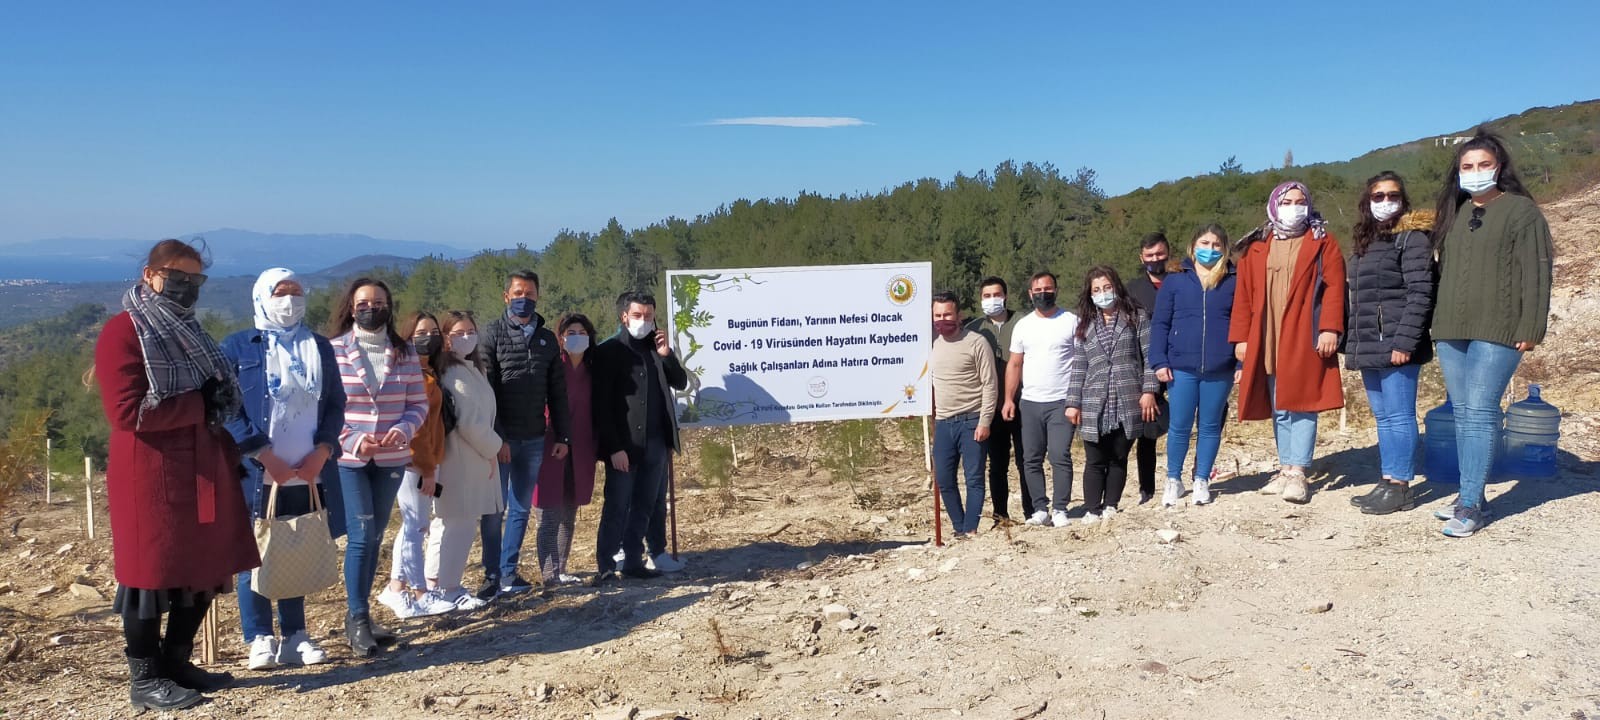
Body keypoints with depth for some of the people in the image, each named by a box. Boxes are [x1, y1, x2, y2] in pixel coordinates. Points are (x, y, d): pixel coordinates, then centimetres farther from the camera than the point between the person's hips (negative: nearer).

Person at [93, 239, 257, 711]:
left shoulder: (189, 331, 17)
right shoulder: (123, 332, -10)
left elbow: (218, 395, 28)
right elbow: (128, 411, -20)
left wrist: (219, 400, 10)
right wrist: (200, 404, -18)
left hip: (204, 471, 8)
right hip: (152, 477, -8)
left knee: (205, 569, 11)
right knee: (151, 573, 1)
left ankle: (177, 662, 25)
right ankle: (144, 679, 13)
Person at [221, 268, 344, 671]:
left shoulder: (320, 348, 13)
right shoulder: (238, 348, 1)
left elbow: (335, 405, 11)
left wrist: (321, 453, -4)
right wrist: (265, 456, -13)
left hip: (310, 474, 3)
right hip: (257, 474, -3)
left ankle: (295, 636, 18)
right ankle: (260, 640, 12)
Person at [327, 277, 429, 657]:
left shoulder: (404, 353, 5)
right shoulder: (334, 350, -5)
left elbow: (419, 403, 6)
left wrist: (404, 429, -14)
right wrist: (354, 441, -18)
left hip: (391, 459, 4)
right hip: (348, 459, -4)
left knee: (375, 537, 11)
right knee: (361, 536, -9)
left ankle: (360, 614, 23)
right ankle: (357, 620, 2)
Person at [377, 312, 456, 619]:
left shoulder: (427, 373, 15)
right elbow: (414, 424, -17)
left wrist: (431, 465, 10)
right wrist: (427, 469, -16)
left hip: (423, 461, 10)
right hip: (414, 462, -10)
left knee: (412, 525, 15)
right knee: (417, 526, -3)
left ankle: (396, 590, 24)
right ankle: (420, 595, 3)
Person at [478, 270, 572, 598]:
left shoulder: (547, 339, 10)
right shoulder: (493, 334, -3)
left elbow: (557, 393, 11)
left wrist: (562, 436, 6)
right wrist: (495, 437, -16)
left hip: (533, 439, 4)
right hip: (501, 438, -4)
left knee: (521, 509, 10)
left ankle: (509, 573, 19)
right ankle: (492, 575, 10)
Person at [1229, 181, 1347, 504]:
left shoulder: (1322, 242, 5)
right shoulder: (1256, 248, 13)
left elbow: (1334, 287, -5)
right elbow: (1243, 295, 10)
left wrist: (1330, 329, -15)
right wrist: (1241, 337, 4)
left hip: (1305, 338, -4)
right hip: (1267, 341, 4)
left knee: (1301, 404, -6)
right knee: (1279, 408, 8)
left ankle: (1297, 472, -6)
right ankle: (1286, 468, 15)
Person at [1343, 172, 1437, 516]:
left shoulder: (1412, 237, -5)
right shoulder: (1365, 242, 18)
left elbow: (1420, 293, -14)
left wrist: (1405, 342, -20)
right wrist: (1350, 343, 15)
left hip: (1395, 345, -8)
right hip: (1368, 347, 8)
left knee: (1399, 416, -4)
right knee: (1383, 417, 12)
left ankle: (1400, 486, 1)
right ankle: (1387, 482, 18)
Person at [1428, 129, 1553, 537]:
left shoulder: (1521, 211, -2)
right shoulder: (1454, 213, 17)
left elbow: (1535, 274, -6)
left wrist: (1530, 329, -12)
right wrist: (1438, 324, 14)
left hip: (1497, 330, -6)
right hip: (1451, 331, 6)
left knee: (1480, 411, -10)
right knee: (1463, 413, 9)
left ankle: (1470, 505, -8)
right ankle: (1470, 494, 17)